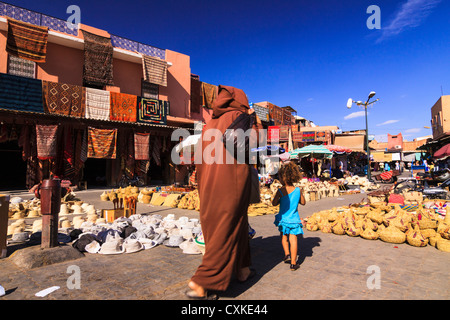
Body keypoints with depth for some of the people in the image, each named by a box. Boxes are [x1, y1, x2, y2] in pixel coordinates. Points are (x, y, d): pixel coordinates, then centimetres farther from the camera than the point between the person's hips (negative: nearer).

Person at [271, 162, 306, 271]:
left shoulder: (280, 191, -15)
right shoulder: (298, 190, -6)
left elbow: (274, 203, -8)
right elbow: (303, 202, 6)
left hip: (283, 218, -1)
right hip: (294, 219, 1)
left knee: (284, 237, 23)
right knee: (293, 239, 5)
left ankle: (287, 254, 15)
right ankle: (293, 263, 9)